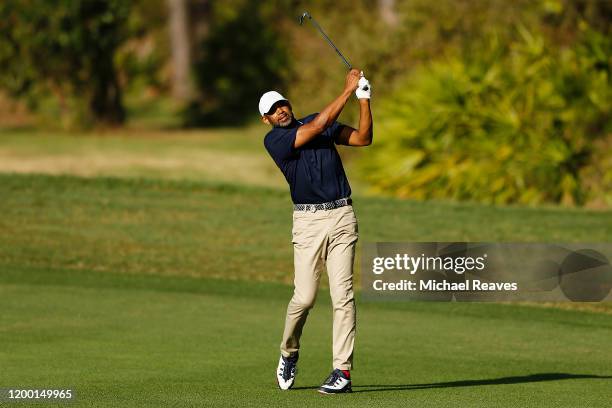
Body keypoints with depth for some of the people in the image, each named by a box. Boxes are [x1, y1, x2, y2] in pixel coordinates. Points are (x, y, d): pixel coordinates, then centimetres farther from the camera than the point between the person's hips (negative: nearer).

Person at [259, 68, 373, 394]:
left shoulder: (319, 122, 14)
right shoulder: (274, 141, -3)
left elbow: (363, 138, 7)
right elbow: (318, 126, -14)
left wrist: (364, 99, -5)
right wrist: (348, 90, -13)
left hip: (342, 217, 3)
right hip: (308, 220, -3)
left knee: (342, 294, -7)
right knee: (304, 297, -7)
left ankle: (342, 371, -8)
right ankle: (289, 354, 23)